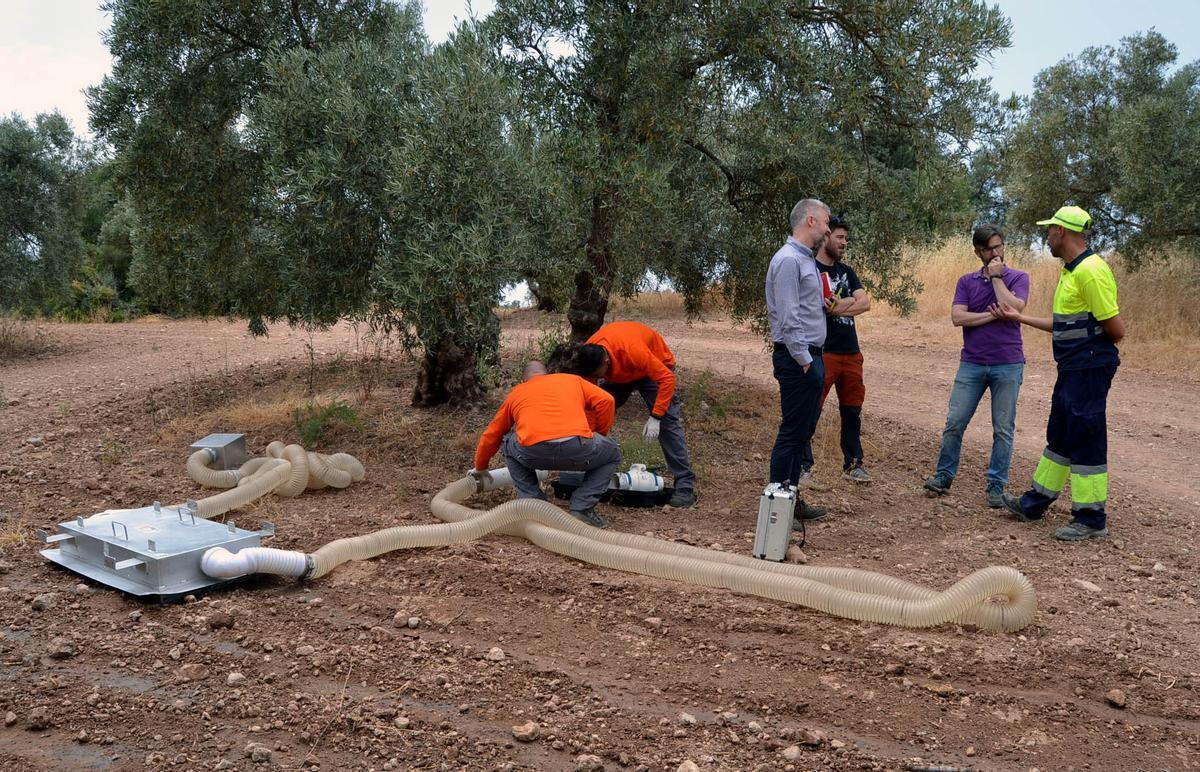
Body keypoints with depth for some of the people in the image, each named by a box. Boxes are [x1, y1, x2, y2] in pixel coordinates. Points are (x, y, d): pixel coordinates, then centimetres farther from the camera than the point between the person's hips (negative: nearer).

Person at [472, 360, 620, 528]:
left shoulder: (516, 392, 33)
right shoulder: (572, 379, 32)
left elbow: (491, 436, 39)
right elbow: (606, 400, 16)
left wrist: (479, 468, 56)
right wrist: (599, 436, 31)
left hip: (532, 452, 1)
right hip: (578, 447, -1)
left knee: (509, 446, 36)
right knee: (613, 454, 29)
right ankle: (581, 509, 12)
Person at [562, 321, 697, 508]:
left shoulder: (632, 350, -43)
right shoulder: (586, 357, -27)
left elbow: (667, 378, -36)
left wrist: (655, 417, -38)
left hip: (655, 368, -5)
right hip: (618, 373, 5)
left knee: (668, 421, -17)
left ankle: (685, 485, -13)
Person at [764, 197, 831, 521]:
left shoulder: (807, 259, 18)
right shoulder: (789, 260, -15)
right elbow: (788, 317, -20)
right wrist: (804, 359, -19)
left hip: (811, 356, 10)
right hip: (797, 358, -10)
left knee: (803, 432, 13)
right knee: (793, 432, -6)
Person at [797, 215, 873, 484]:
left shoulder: (847, 272, 17)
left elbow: (866, 303, 3)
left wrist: (838, 307, -9)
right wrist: (852, 301, -3)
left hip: (851, 352, 7)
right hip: (823, 351, -7)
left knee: (853, 410, 13)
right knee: (812, 411, -6)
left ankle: (853, 464, 24)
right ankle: (803, 466, 3)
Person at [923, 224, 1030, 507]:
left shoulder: (1018, 277, 2)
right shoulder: (966, 281, 8)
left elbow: (1013, 308, -17)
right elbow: (957, 317, -6)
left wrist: (996, 277, -9)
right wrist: (993, 315, -11)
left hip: (1007, 365, -2)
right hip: (971, 364, 2)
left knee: (1003, 429, 2)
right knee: (954, 422, 1)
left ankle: (996, 486, 10)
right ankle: (943, 476, 14)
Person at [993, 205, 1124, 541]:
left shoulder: (1091, 271, -19)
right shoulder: (1070, 271, 14)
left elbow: (1115, 328, -19)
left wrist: (1094, 349, 1)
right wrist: (1019, 317, 22)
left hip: (1089, 369, -10)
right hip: (1072, 369, 10)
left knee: (1086, 441, -3)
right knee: (1059, 437, 17)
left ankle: (1091, 519, 6)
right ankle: (1034, 504, 29)